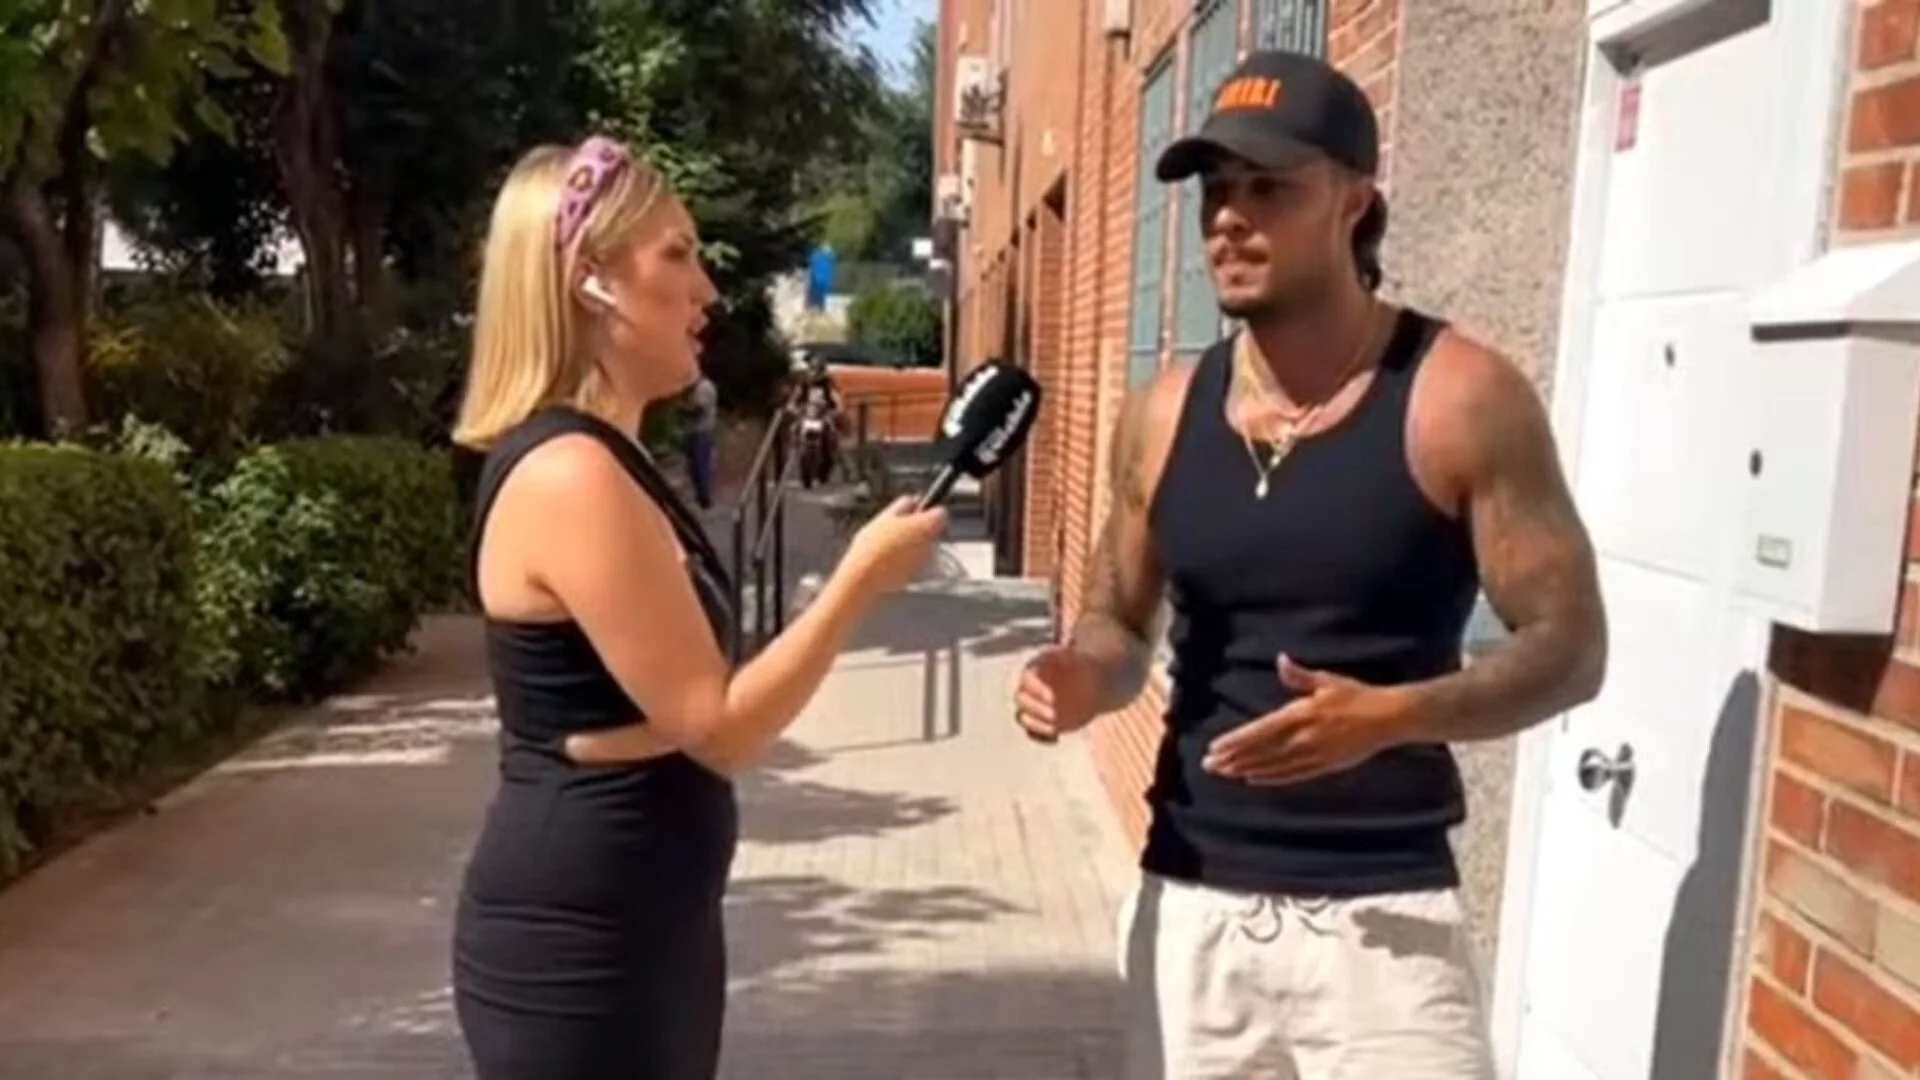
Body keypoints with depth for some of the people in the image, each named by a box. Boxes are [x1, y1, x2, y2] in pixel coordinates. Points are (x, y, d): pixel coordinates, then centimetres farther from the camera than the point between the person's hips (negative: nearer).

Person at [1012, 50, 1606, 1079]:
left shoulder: (1460, 399, -9)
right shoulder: (1162, 414, 2)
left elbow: (1567, 646, -8)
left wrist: (1391, 714, -24)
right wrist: (1083, 675, -10)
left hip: (1379, 913, -3)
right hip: (1190, 902, 4)